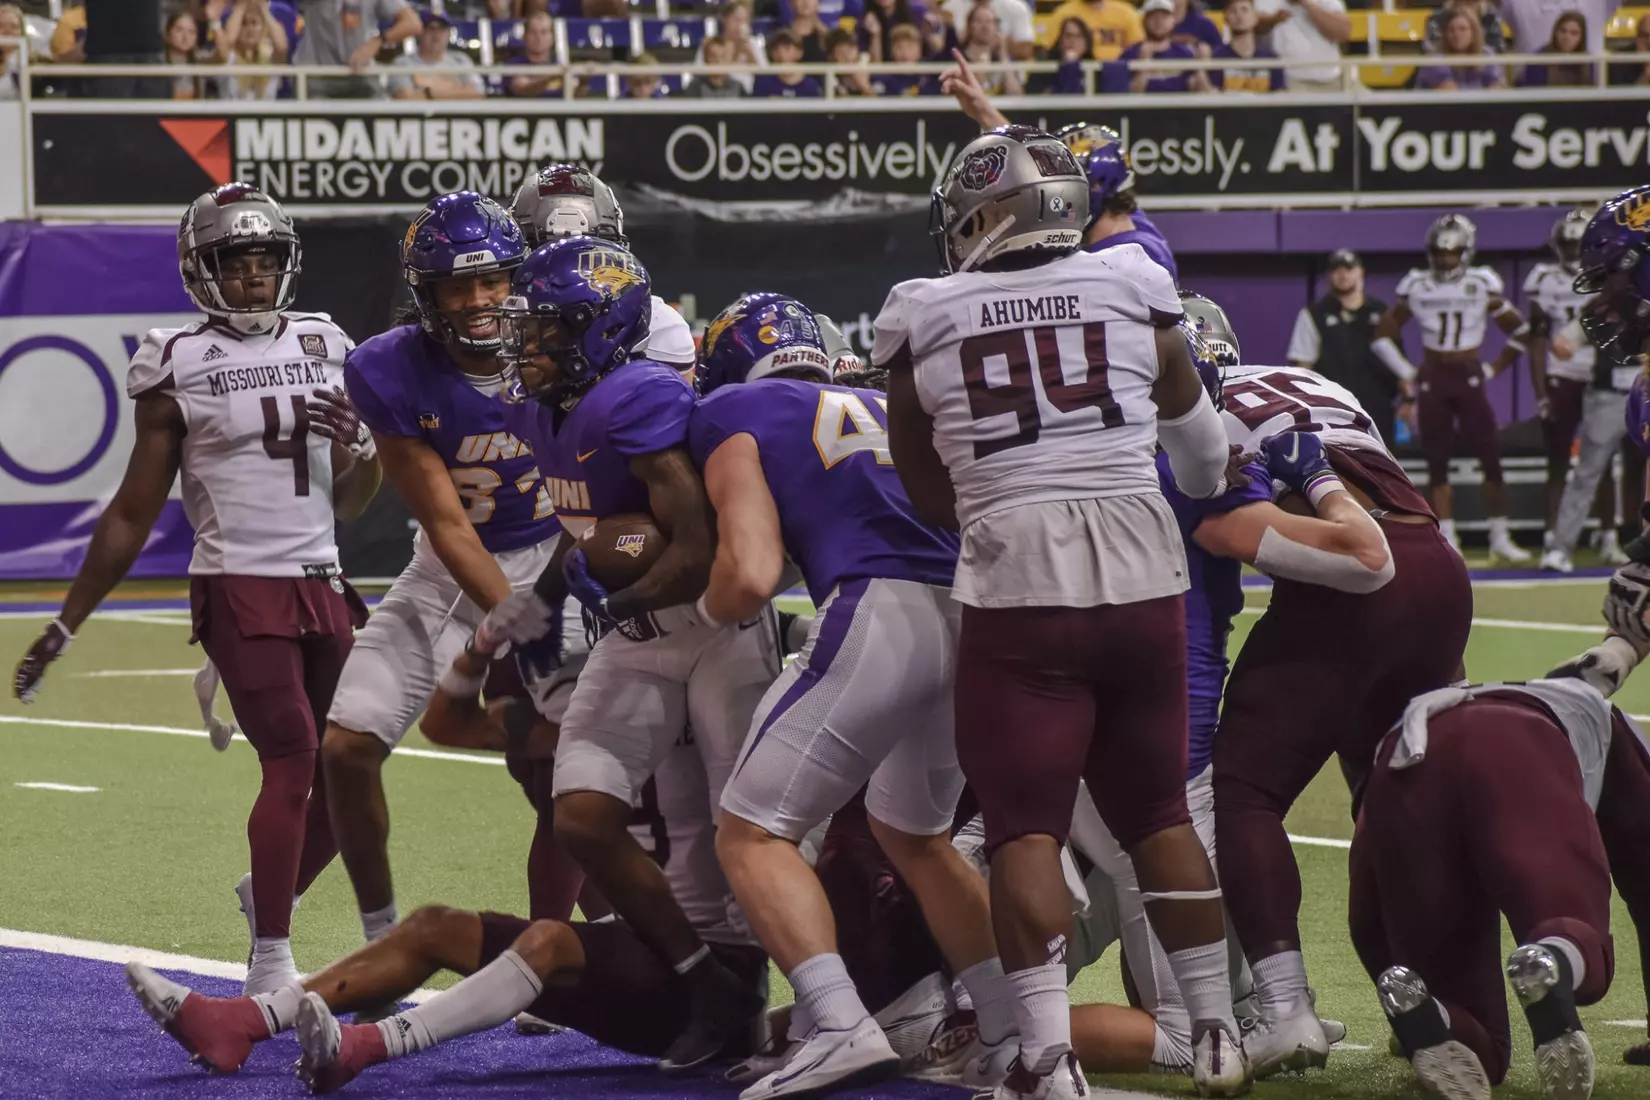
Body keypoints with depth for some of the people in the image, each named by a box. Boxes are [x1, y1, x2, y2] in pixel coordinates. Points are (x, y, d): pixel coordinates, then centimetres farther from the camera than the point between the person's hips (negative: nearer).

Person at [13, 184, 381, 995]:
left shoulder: (321, 346, 10)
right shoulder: (181, 367, -3)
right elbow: (133, 516, 3)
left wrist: (362, 447, -6)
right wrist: (65, 627, 2)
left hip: (321, 586, 6)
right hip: (239, 590, -6)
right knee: (292, 762, -16)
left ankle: (269, 895, 33)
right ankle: (269, 971, -9)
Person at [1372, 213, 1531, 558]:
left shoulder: (1482, 285, 0)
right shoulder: (1417, 287, 1)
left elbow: (1518, 331, 9)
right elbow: (1383, 335, 9)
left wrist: (1495, 368, 4)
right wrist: (1407, 372, 3)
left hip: (1469, 378, 0)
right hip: (1433, 381, 0)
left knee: (1491, 458, -3)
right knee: (1437, 464, 1)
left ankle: (1500, 538, 7)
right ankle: (1447, 542, 6)